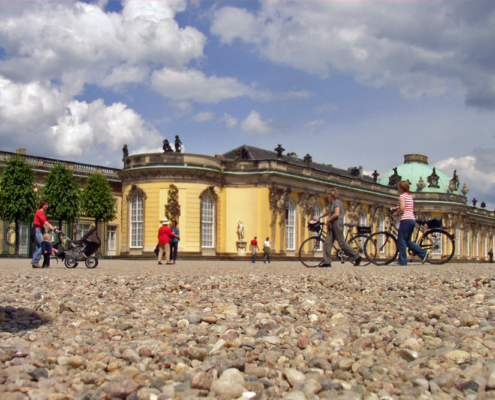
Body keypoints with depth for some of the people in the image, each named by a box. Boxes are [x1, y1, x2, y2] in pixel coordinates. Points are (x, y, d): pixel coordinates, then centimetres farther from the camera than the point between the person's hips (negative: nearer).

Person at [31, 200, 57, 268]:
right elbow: (44, 221, -21)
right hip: (37, 230, -10)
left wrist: (53, 227, -3)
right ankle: (35, 261, -16)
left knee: (37, 247, 7)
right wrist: (51, 227, -30)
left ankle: (34, 263, 7)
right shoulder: (39, 212, -9)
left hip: (41, 230, 10)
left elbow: (47, 221, 13)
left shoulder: (44, 213, 20)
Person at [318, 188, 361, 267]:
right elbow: (328, 212, 40)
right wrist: (319, 217, 38)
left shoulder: (337, 202, -8)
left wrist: (328, 220, -11)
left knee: (342, 243, -8)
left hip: (337, 224, -10)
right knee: (327, 243, 0)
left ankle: (357, 257, 2)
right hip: (332, 225, 10)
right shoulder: (332, 203, 21)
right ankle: (326, 262, -4)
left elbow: (336, 214, -22)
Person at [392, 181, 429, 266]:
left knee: (401, 241, -2)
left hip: (406, 220, -9)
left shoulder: (402, 196, -7)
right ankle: (423, 253, 3)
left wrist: (395, 214, -3)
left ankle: (402, 261, -1)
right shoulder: (410, 196, 19)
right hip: (412, 219, 9)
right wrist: (397, 209, 21)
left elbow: (402, 208, -20)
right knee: (408, 241, 14)